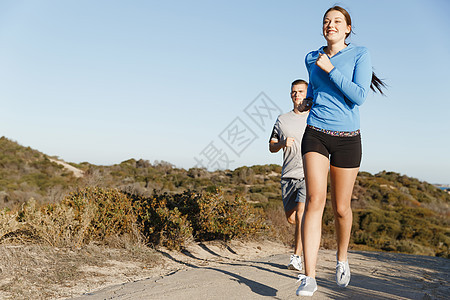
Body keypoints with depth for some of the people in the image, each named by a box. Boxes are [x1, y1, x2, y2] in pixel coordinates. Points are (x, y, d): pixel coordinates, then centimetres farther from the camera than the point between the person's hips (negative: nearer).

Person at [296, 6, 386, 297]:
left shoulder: (360, 54, 0)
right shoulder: (312, 59, 11)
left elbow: (359, 96, -14)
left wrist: (330, 69, -14)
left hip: (347, 138, -1)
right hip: (315, 134, 2)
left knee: (341, 207, 6)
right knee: (315, 200, -16)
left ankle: (342, 257, 35)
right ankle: (309, 277, -16)